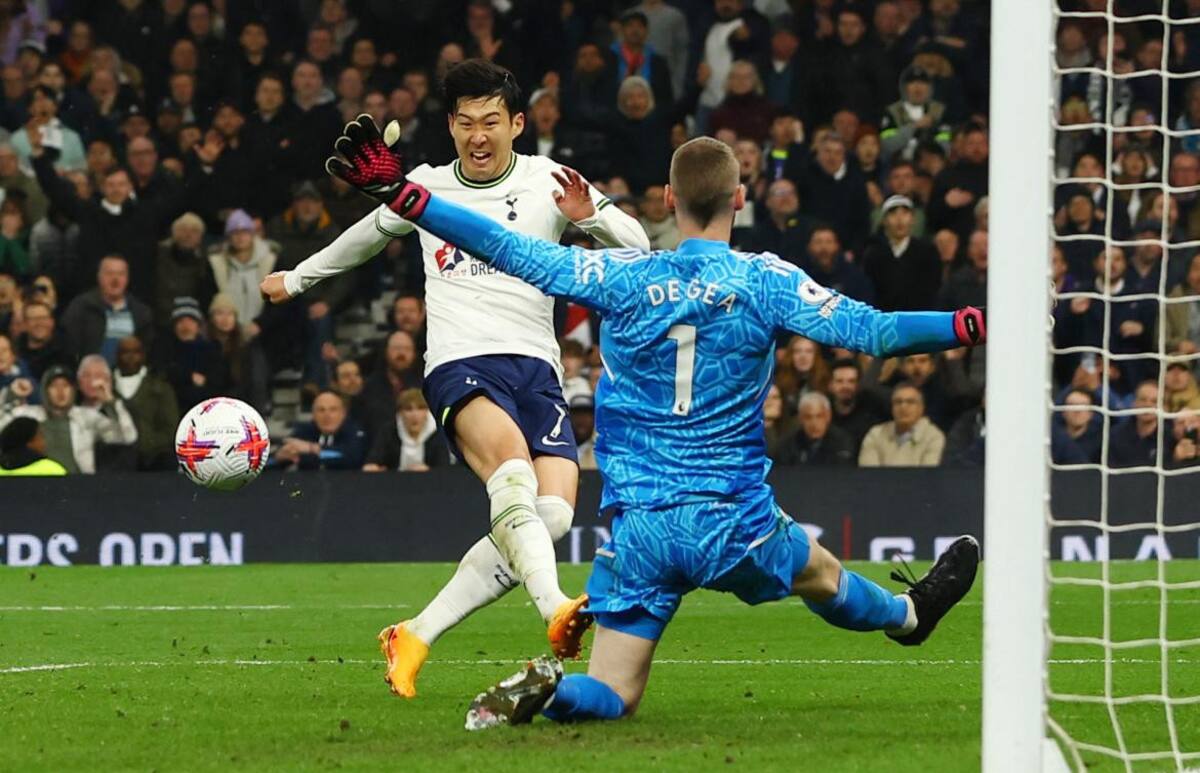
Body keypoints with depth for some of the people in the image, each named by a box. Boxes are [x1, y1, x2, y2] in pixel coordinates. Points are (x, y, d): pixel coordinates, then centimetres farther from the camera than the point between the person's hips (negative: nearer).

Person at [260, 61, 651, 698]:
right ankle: (555, 611, -55)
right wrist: (298, 278, 50)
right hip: (459, 364, -1)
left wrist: (589, 215, -14)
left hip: (536, 367, 2)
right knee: (511, 467, -34)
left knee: (554, 514, -20)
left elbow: (636, 247, 7)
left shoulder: (547, 181, 10)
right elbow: (367, 235, 36)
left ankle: (415, 638, -13)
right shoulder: (425, 188, 15)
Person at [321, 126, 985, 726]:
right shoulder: (764, 282, -7)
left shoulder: (621, 277, -4)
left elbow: (512, 251, -7)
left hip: (638, 530, 0)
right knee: (824, 577, 33)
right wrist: (979, 324, -5)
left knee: (610, 696, 5)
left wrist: (397, 193, -5)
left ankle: (542, 691, -26)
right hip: (733, 524, 0)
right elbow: (874, 332, -11)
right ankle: (908, 616, 59)